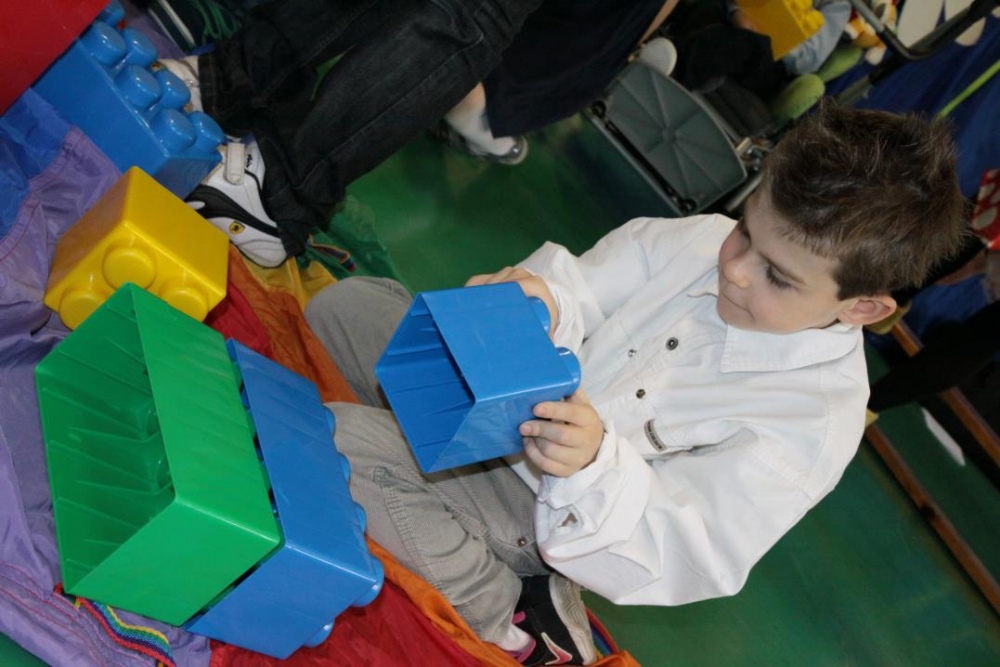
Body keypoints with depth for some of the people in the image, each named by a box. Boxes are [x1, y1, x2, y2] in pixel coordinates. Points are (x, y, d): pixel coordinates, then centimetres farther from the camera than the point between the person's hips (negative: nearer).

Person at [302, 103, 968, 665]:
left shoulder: (817, 419, -23)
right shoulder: (703, 240, -10)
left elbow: (689, 557, -24)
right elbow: (587, 282, -8)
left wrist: (597, 466, -43)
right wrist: (547, 300, -33)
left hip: (552, 507, -6)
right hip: (503, 408, 6)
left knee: (331, 443, -25)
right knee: (345, 302, 5)